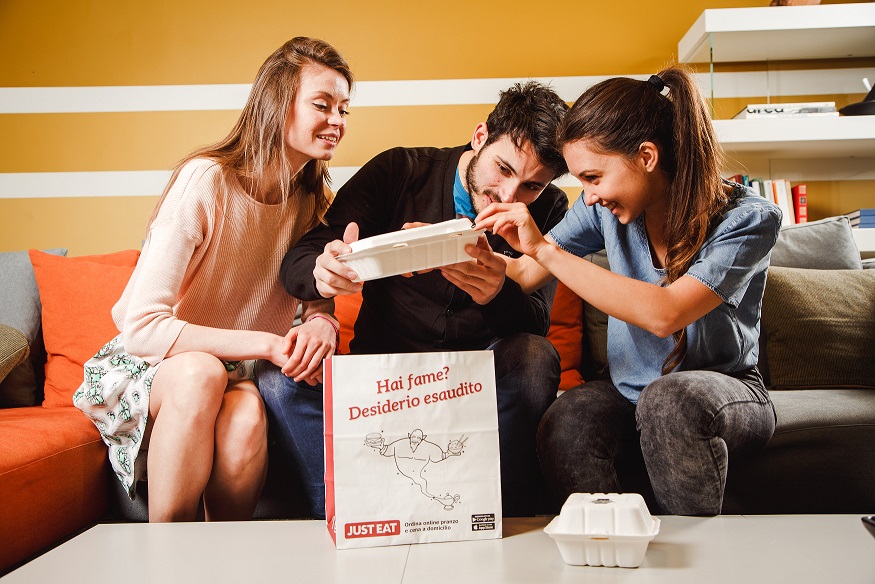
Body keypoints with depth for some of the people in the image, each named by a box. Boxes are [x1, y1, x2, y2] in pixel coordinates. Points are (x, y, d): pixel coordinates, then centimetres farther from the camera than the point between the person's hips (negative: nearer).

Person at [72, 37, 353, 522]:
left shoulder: (313, 202, 0)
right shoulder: (207, 181, -21)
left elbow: (319, 305, 2)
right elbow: (141, 328, -26)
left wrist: (321, 327, -24)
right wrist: (266, 344, -34)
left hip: (237, 374, 3)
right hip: (151, 367, -3)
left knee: (246, 414, -32)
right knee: (200, 372, -37)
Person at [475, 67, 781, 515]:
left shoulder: (749, 220, -19)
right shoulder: (605, 206, -4)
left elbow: (664, 314, -33)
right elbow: (523, 275, 2)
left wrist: (546, 250, -33)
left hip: (724, 391, -3)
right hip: (629, 391, 3)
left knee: (670, 398, -38)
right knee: (562, 429, -30)